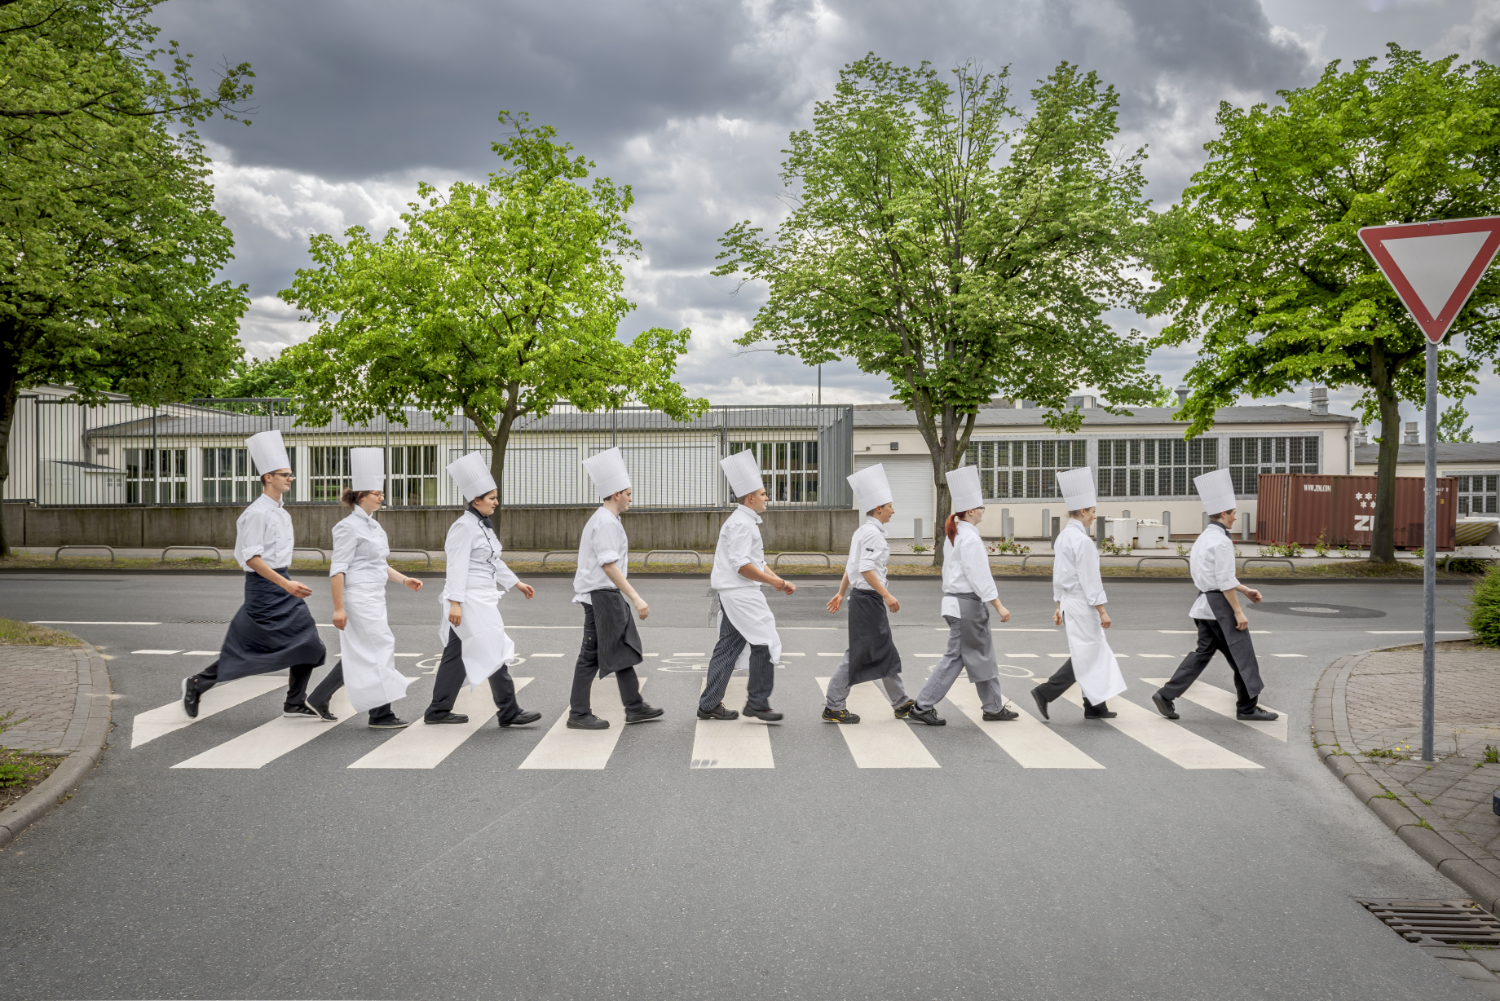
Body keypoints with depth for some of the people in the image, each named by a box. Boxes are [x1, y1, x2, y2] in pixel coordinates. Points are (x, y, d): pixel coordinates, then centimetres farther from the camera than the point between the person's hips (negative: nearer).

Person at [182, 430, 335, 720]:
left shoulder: (281, 513, 13)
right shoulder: (257, 513, -15)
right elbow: (252, 558, -21)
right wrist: (286, 585, -25)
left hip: (281, 584, 9)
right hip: (264, 587, -9)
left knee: (306, 640, 3)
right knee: (245, 648, -1)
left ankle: (295, 704, 10)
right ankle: (196, 684, 19)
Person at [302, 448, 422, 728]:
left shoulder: (373, 526, 15)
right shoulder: (349, 527, -13)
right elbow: (338, 569, -16)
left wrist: (404, 580, 10)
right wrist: (338, 608, -19)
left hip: (374, 598, 10)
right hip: (359, 598, -10)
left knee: (359, 654, 13)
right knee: (381, 648, -7)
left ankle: (319, 698, 25)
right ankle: (381, 714, 0)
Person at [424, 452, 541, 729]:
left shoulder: (482, 526, 17)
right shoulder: (464, 526, -14)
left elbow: (494, 561, 26)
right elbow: (457, 566, -19)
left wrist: (517, 583, 28)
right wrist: (454, 602, -24)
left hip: (482, 600, 10)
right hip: (469, 600, -10)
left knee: (457, 654, 13)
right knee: (496, 652, -8)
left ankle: (438, 711, 19)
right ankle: (509, 712, -2)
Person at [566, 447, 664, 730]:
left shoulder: (603, 519, 15)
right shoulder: (606, 522, -17)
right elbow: (609, 566, -24)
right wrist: (636, 598, -26)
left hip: (606, 595, 11)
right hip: (602, 595, -11)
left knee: (623, 650, 14)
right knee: (592, 655, -3)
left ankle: (635, 707, 20)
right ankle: (578, 714, 4)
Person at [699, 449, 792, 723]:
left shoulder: (746, 522, 19)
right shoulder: (741, 524, -15)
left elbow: (757, 561, 23)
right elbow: (741, 565, -22)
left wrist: (778, 581, 13)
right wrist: (773, 581, -15)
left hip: (735, 595, 11)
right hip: (739, 594, -11)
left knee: (728, 647, 11)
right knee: (764, 643, -5)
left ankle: (709, 705, 15)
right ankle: (757, 702, 2)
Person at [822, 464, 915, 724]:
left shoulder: (863, 531, 14)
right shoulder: (873, 533, -16)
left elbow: (851, 566, 19)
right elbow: (866, 569, -25)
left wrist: (841, 594, 23)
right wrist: (886, 595, -27)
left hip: (863, 598, 10)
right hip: (868, 599, -10)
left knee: (885, 651, 15)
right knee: (857, 654, -4)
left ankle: (901, 703, 23)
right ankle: (834, 707, 3)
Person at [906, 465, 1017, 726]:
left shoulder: (953, 535, 12)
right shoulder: (970, 538, -17)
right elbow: (979, 577, -20)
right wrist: (999, 606, -17)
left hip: (956, 601, 10)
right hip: (967, 604, -10)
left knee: (982, 655, 14)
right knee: (954, 657, -2)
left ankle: (994, 707, 21)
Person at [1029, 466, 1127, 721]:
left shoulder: (1063, 537, 10)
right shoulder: (1082, 540, -19)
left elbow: (1058, 575, 15)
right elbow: (1089, 580, -19)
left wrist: (1059, 607, 20)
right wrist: (1102, 611, -15)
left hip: (1069, 602, 10)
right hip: (1082, 605, -10)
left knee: (1096, 653, 14)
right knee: (1084, 657, -4)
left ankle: (1095, 706, 17)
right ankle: (1045, 692, -6)